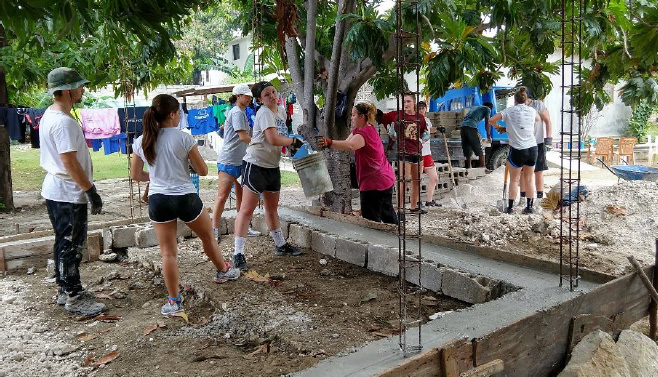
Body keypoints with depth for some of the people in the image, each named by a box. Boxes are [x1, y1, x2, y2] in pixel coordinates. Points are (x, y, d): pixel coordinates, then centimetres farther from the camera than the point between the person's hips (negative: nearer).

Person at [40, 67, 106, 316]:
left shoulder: (49, 116, 12)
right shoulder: (64, 122, -20)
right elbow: (70, 162, -24)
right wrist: (91, 191, -18)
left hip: (55, 191, 11)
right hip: (68, 194, -10)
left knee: (65, 244, 18)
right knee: (71, 246, -2)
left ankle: (65, 291, 29)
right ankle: (74, 297, 8)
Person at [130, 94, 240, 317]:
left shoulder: (141, 142, -1)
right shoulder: (184, 139, -12)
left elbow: (136, 175, 8)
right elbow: (203, 171, -6)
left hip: (158, 200, 3)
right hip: (185, 197, -2)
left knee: (168, 252, 9)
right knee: (207, 236, 23)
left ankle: (174, 302, 14)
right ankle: (223, 271, 44)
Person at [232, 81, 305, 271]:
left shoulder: (281, 111, 11)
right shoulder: (264, 113, -15)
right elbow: (273, 139, -26)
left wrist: (290, 145, 6)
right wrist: (294, 141, -12)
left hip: (272, 166, 9)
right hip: (255, 164, -9)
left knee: (272, 208, 21)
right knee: (247, 209, -9)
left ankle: (281, 245, 35)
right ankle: (238, 253, -6)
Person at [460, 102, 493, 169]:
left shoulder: (474, 107, 33)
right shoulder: (487, 109, 15)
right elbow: (487, 123, 8)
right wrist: (488, 135, 14)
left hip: (463, 126, 7)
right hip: (471, 128, -7)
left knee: (467, 150, 15)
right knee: (481, 151, 1)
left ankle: (468, 168, 20)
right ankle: (482, 168, 0)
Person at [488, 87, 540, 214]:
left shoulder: (509, 111, -3)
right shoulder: (532, 111, 8)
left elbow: (491, 120, -8)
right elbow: (538, 119, 31)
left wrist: (499, 128, 10)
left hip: (517, 150, -3)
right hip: (532, 148, 3)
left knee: (514, 180, 9)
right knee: (529, 179, 14)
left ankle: (510, 207, 11)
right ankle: (529, 206, 17)